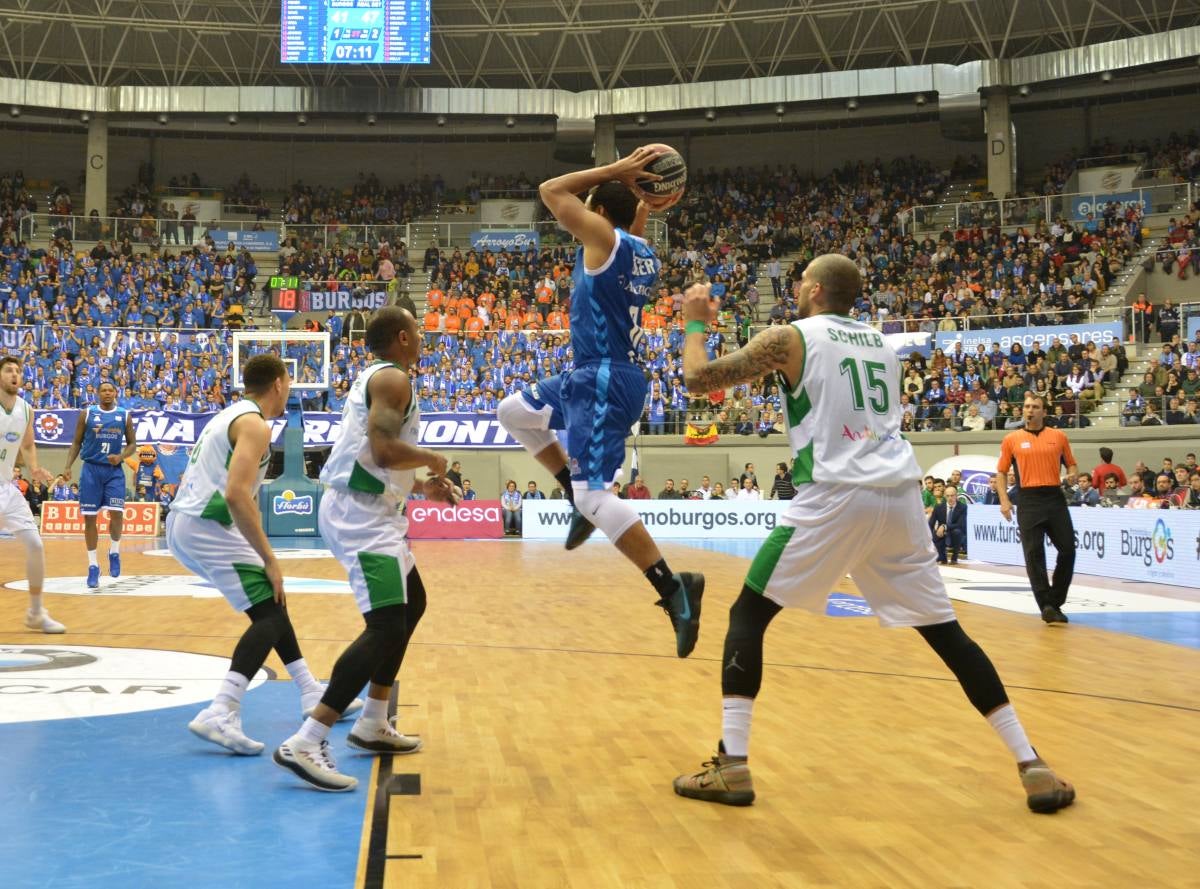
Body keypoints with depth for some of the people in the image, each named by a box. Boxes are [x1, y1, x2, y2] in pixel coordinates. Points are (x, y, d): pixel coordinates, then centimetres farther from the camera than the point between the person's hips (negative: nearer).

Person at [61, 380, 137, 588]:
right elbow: (77, 442, 6)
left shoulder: (125, 416, 4)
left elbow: (132, 444, 9)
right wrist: (68, 466, -5)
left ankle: (114, 552, 12)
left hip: (114, 470, 0)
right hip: (91, 469, 0)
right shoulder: (87, 414, 2)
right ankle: (93, 565, 9)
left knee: (117, 513, -15)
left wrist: (121, 457, -11)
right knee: (89, 517, 0)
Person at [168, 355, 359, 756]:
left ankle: (311, 693, 26)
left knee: (270, 600, 20)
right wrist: (269, 559, -21)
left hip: (182, 524, 10)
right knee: (270, 615, -9)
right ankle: (220, 713, -24)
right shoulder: (255, 425, -10)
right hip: (208, 528, -10)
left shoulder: (229, 415, 20)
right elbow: (236, 495, -24)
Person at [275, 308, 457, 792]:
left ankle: (372, 724, 27)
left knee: (411, 604, 22)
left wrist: (422, 486, 20)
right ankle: (305, 743, -22)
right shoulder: (393, 377, -11)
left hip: (365, 509, 11)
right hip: (362, 514, -11)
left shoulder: (378, 377, 20)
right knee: (387, 626, -16)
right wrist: (432, 460, -7)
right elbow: (385, 450, -25)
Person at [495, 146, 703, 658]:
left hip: (605, 381, -10)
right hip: (596, 376, 10)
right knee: (512, 413, 22)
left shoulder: (605, 236, -10)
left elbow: (551, 191, -4)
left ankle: (673, 588, -19)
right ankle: (578, 496, 17)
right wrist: (644, 204, 18)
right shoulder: (641, 250, 13)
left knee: (594, 497, -16)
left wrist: (616, 170, -2)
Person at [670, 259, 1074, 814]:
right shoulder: (881, 343, 22)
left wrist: (695, 322, 23)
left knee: (748, 616, 7)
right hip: (900, 496, 5)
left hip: (836, 497, -5)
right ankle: (1032, 767, 10)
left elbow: (698, 380, 6)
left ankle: (731, 766, -1)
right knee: (945, 631, 13)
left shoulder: (790, 337, 5)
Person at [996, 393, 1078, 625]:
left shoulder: (1059, 436, 8)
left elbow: (1071, 464, 17)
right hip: (1029, 500, -2)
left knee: (1068, 549, 0)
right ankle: (1046, 606, -2)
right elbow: (1002, 471, 10)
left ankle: (1055, 602, 15)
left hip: (1055, 497, 2)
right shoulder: (1012, 439, 6)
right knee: (1034, 554, -6)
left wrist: (1072, 475, -6)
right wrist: (1004, 500, -1)